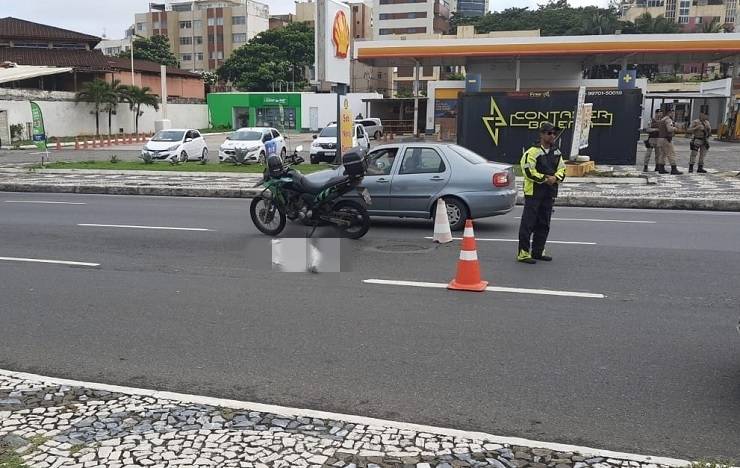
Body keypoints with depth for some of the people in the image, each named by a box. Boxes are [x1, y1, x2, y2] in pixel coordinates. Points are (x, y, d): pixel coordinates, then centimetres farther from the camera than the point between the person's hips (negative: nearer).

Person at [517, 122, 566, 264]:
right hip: (533, 192, -7)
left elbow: (562, 169, 16)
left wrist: (555, 178, -5)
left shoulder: (557, 153, 14)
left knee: (544, 224, 13)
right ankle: (523, 253, -4)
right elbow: (528, 172, -17)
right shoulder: (532, 152, -10)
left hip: (550, 193, 8)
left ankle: (538, 251, 23)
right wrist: (545, 178, -16)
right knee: (528, 223, -7)